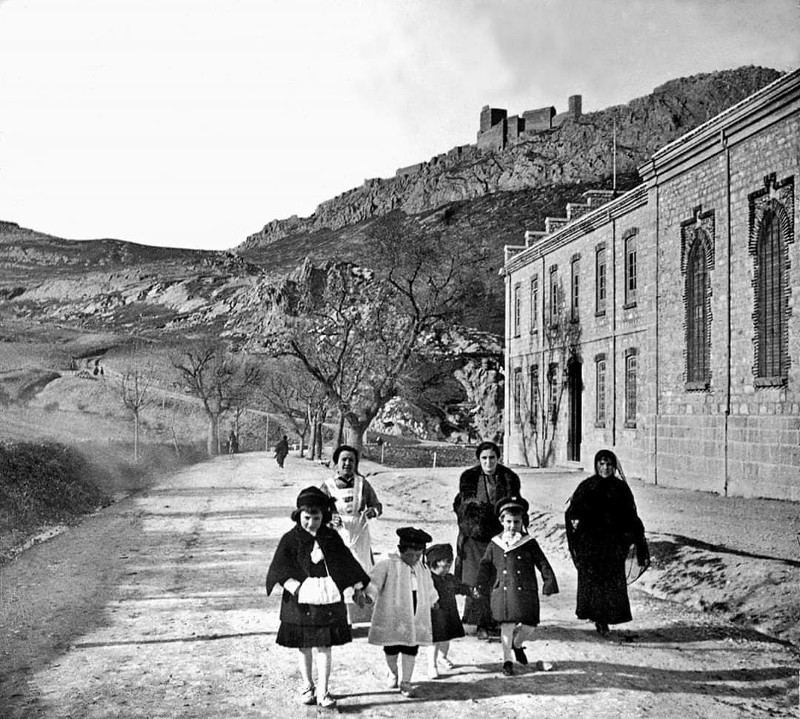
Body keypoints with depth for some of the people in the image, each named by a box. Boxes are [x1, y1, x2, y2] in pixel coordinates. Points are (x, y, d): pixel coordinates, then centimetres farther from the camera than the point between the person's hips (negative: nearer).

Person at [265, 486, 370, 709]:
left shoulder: (332, 538, 4)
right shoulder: (290, 540, -3)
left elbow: (348, 563, 12)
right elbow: (279, 569, -12)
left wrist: (359, 587, 8)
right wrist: (295, 587, -27)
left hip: (327, 602, 1)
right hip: (300, 603, 0)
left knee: (323, 647, -1)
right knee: (304, 648, 11)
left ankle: (323, 692, 2)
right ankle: (308, 687, 28)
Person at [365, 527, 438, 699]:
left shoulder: (422, 569, 9)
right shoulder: (388, 565, -10)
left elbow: (429, 588, 26)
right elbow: (373, 580, -16)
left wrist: (433, 601, 34)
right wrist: (368, 594, -27)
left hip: (416, 617, 4)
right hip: (392, 616, -4)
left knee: (411, 649, 1)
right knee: (391, 649, 8)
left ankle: (406, 682, 10)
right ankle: (393, 673, 35)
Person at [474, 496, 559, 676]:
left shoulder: (529, 543, 2)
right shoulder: (495, 544, 5)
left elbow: (543, 565, 4)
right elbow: (485, 566, 12)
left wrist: (549, 584, -3)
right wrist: (480, 586, 6)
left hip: (526, 593, 1)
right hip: (503, 592, 0)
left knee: (527, 624, 1)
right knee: (507, 626, -2)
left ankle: (517, 645, 33)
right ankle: (507, 661, 10)